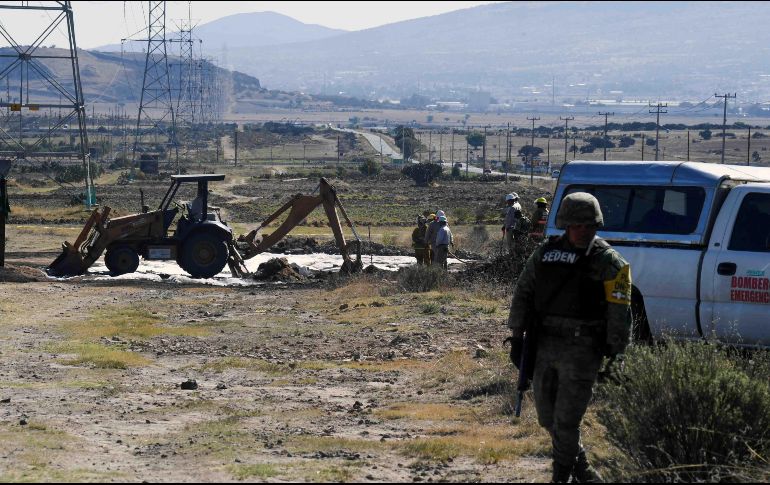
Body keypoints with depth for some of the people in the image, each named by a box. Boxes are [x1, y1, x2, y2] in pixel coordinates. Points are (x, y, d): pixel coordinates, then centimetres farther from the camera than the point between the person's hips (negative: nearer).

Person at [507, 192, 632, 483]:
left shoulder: (608, 262, -4)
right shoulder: (546, 253, 8)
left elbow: (619, 312, -5)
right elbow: (522, 295, 12)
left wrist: (614, 352, -7)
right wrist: (517, 338, 8)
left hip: (582, 350, -5)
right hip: (543, 345, 5)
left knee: (566, 420, -7)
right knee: (548, 417, 12)